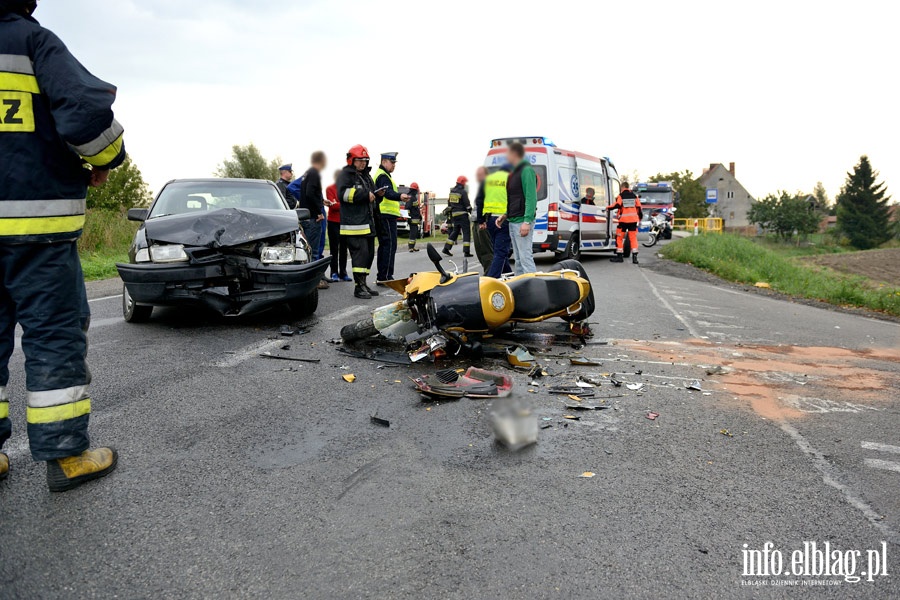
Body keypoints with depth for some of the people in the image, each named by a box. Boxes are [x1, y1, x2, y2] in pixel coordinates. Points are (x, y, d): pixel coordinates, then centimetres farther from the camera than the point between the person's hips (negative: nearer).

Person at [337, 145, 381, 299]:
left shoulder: (366, 176, 23)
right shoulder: (346, 174, -3)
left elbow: (372, 197, 33)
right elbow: (343, 193, -19)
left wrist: (376, 195, 10)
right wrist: (365, 195, -19)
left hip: (368, 223, 9)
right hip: (354, 223, -9)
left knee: (369, 253, 11)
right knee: (360, 253, -14)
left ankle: (363, 283, 20)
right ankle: (359, 287, -12)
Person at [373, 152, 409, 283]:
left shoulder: (381, 175, 23)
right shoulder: (383, 176, -11)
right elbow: (388, 192, -29)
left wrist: (398, 198, 43)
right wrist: (400, 196, -47)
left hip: (382, 216, 11)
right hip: (386, 215, -11)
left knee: (384, 245, 13)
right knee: (390, 245, -12)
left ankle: (381, 277, 18)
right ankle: (385, 277, -14)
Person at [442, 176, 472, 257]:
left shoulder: (451, 191, 11)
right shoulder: (463, 192, -11)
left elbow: (449, 204, 17)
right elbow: (467, 204, -14)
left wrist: (450, 214, 24)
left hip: (454, 214, 7)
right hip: (462, 214, -7)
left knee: (455, 231, 18)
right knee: (466, 232, -2)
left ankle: (446, 248, 13)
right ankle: (466, 251, -7)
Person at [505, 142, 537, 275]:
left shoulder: (527, 170, -11)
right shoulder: (515, 171, 20)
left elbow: (531, 198, -20)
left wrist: (527, 221, -26)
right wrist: (505, 215, 17)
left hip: (522, 222, -10)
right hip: (513, 222, 10)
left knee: (526, 258, -13)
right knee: (518, 259, 13)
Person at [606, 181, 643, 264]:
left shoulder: (621, 195, -3)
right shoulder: (634, 195, 11)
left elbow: (617, 205, -18)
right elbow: (639, 207, 11)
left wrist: (608, 208, -5)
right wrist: (640, 217, 20)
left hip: (624, 219, -4)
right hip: (633, 219, 4)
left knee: (619, 237, 5)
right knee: (633, 237, 6)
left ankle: (619, 256, 6)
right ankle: (634, 257, -1)